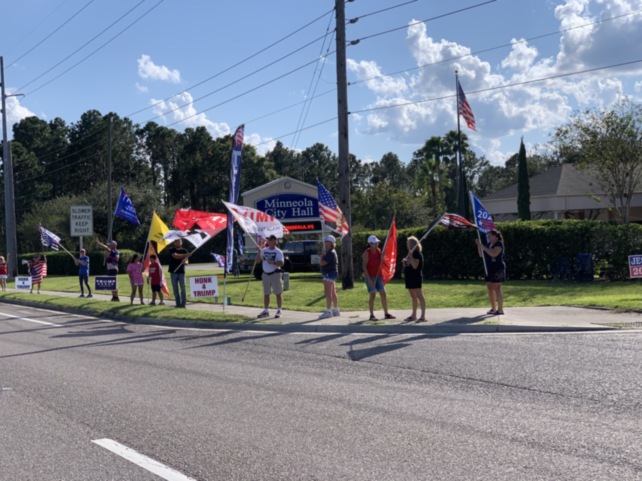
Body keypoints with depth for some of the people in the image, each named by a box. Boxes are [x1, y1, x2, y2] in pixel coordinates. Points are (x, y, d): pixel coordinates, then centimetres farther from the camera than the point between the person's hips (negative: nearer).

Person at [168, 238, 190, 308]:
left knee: (183, 288, -5)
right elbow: (175, 256, -18)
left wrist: (185, 262, -29)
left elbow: (187, 262, -4)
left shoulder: (184, 250, 4)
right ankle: (178, 303, 9)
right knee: (175, 289, 4)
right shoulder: (171, 250, 2)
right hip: (173, 272, 0)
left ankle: (183, 303, -3)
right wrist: (186, 255, -28)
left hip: (181, 272, 0)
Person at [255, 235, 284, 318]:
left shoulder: (278, 252, -6)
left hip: (275, 274, -5)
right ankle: (266, 311, 18)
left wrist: (273, 262, -29)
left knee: (278, 293, -1)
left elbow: (281, 263, -14)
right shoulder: (264, 250, 8)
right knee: (266, 294, 10)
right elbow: (257, 261, 7)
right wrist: (259, 252, -6)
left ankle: (279, 311, 5)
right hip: (265, 274, 5)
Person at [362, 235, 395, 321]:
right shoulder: (367, 252, -10)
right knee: (373, 295, -8)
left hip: (378, 275, 6)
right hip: (370, 276, -6)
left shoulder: (379, 250, 8)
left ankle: (386, 313, 11)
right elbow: (364, 266, -14)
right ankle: (372, 315, -1)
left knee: (383, 294, 3)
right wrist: (369, 278, -20)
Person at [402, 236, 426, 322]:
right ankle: (413, 315, 21)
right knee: (413, 297, 14)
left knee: (419, 296, -10)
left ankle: (423, 316, -12)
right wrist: (404, 262, 3)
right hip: (409, 277, 10)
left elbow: (415, 266, -21)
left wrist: (410, 256, -26)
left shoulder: (417, 254, -11)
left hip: (415, 277, -10)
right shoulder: (409, 254, 17)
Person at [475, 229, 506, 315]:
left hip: (498, 269, -9)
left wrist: (483, 247, -21)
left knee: (497, 288, -10)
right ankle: (493, 308, 17)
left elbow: (494, 254, -25)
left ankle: (500, 309, -8)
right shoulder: (489, 244, 15)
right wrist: (479, 245, 4)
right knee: (490, 288, 9)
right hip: (489, 269, 9)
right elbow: (481, 255, 17)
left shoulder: (499, 244, -9)